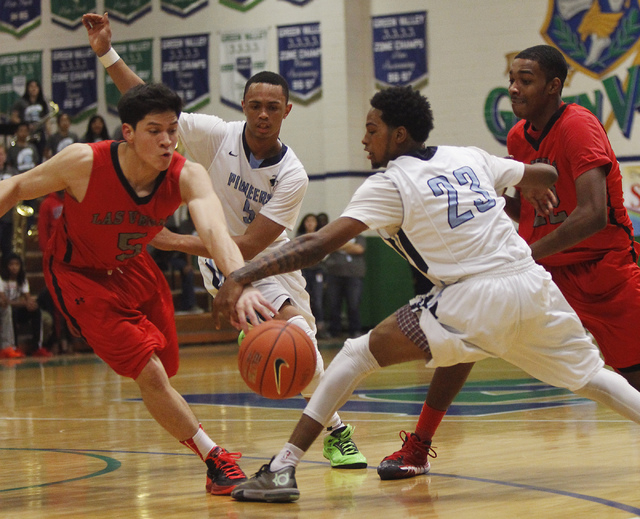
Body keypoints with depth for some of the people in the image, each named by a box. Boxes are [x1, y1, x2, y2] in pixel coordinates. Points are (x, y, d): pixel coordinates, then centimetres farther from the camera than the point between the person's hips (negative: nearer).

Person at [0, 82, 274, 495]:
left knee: (164, 370, 15)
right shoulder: (85, 163, -30)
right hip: (80, 275, -4)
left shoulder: (187, 177, -26)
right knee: (150, 374, -14)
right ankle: (217, 461, -4)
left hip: (132, 268, 5)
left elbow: (214, 230, -45)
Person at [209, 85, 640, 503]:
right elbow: (545, 174, 30)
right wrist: (540, 190, 55)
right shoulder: (470, 158, 16)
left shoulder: (390, 184, 0)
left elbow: (321, 244, -10)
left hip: (475, 300, -6)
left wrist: (242, 277, -13)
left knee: (359, 354, 2)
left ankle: (284, 468, -5)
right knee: (588, 372, 29)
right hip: (533, 285, 6)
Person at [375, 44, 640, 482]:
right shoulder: (520, 137, 3)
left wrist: (527, 254, -33)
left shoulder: (579, 128, -20)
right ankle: (418, 447, 0)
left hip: (605, 267, -6)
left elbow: (593, 215, -31)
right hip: (543, 266, 6)